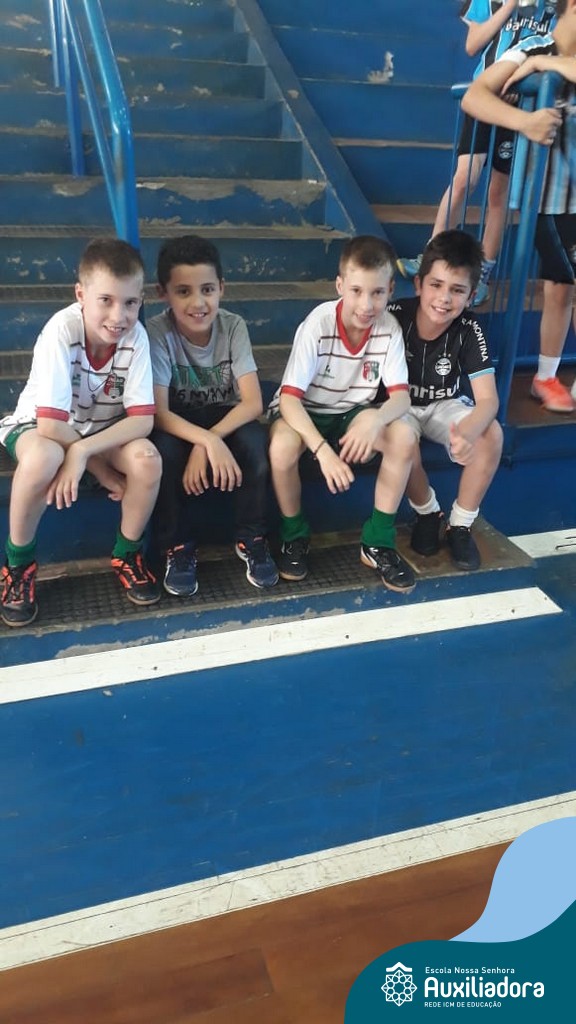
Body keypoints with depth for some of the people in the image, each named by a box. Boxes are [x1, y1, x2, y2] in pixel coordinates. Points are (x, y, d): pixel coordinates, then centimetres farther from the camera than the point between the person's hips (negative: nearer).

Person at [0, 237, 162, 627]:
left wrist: (83, 451, -33)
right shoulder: (61, 330, -29)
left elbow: (142, 419, -23)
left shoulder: (136, 335, -20)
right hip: (40, 425, -2)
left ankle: (128, 554, 0)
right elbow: (52, 425, -32)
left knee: (147, 459, -29)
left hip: (104, 427, 3)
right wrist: (103, 471, -24)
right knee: (41, 459, -38)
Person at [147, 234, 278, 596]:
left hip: (226, 418, 1)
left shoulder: (233, 326, -16)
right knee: (166, 449, -34)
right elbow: (159, 412, -25)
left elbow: (253, 403, -20)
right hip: (178, 424, -1)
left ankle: (252, 539, -9)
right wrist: (208, 441, -41)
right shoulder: (157, 332, -20)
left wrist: (209, 440, -33)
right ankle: (178, 547, -12)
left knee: (255, 440, -31)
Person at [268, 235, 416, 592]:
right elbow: (289, 397, -29)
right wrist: (323, 450, -42)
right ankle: (295, 537, -6)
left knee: (403, 437, -24)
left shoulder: (389, 328, -14)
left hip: (352, 413, 3)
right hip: (304, 411, -3)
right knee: (282, 448, -36)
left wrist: (375, 419, -41)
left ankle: (378, 542, -7)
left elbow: (401, 395, -17)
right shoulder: (318, 324, -25)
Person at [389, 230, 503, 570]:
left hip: (444, 405, 2)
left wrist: (467, 432, -49)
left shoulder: (469, 331, -21)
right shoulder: (396, 316, -24)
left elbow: (488, 399, -26)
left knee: (492, 434, -26)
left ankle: (460, 525, -6)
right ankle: (428, 513, -4)